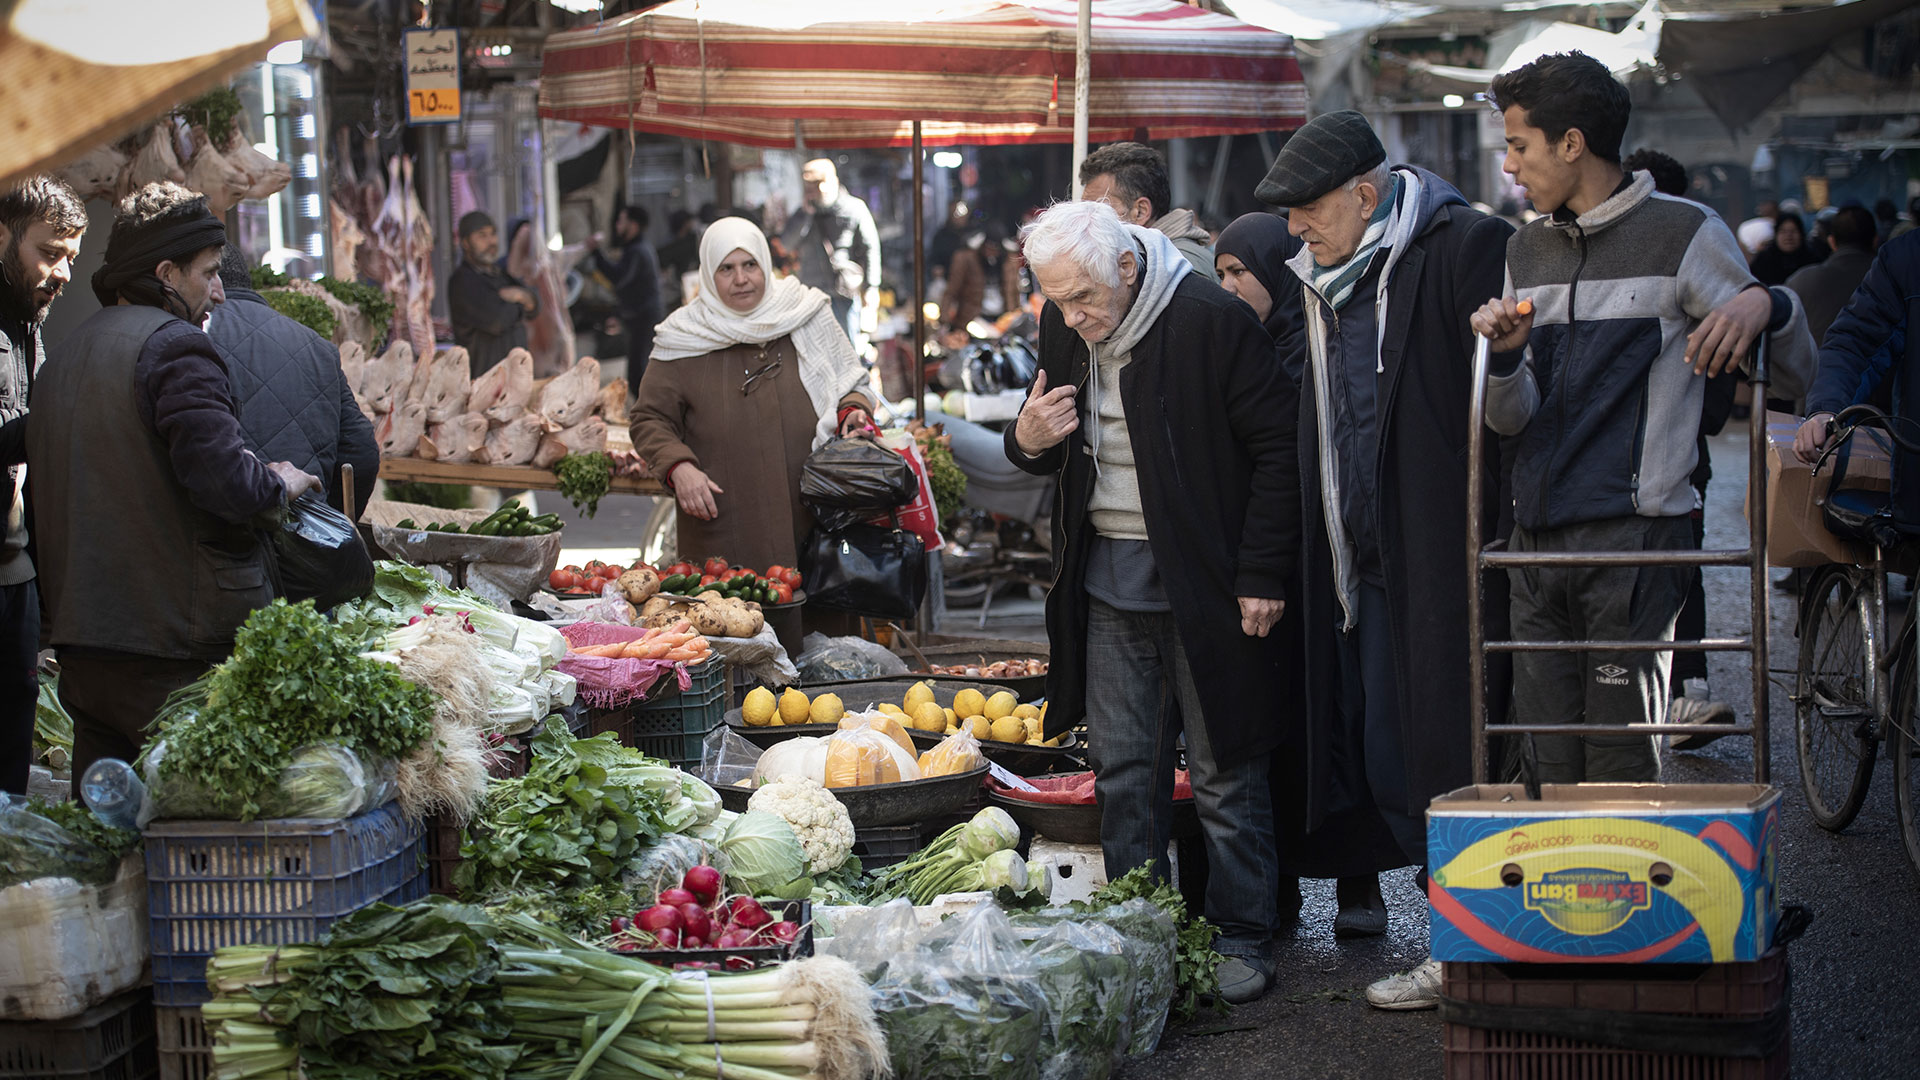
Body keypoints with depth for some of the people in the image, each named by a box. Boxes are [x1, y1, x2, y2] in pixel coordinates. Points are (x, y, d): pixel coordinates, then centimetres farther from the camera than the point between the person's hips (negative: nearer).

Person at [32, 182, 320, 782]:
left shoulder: (62, 357, 16)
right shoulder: (175, 347, -11)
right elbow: (225, 480, -21)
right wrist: (279, 484, -2)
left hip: (81, 646, 8)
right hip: (173, 649, -8)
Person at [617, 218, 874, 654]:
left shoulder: (807, 317, 10)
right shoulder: (684, 340, 5)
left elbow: (848, 384, 22)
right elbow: (650, 419, 8)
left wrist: (852, 410, 0)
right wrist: (679, 467, -9)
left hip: (810, 528, 2)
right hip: (721, 533, -1)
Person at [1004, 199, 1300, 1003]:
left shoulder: (1214, 322, -16)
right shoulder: (1064, 327, 4)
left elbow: (1277, 449, -11)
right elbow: (1059, 454, 17)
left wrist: (1263, 576, -14)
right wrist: (1028, 441, -8)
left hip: (1204, 578, -6)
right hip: (1109, 581, 6)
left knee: (1224, 772, 2)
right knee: (1121, 772, 9)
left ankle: (1242, 938, 13)